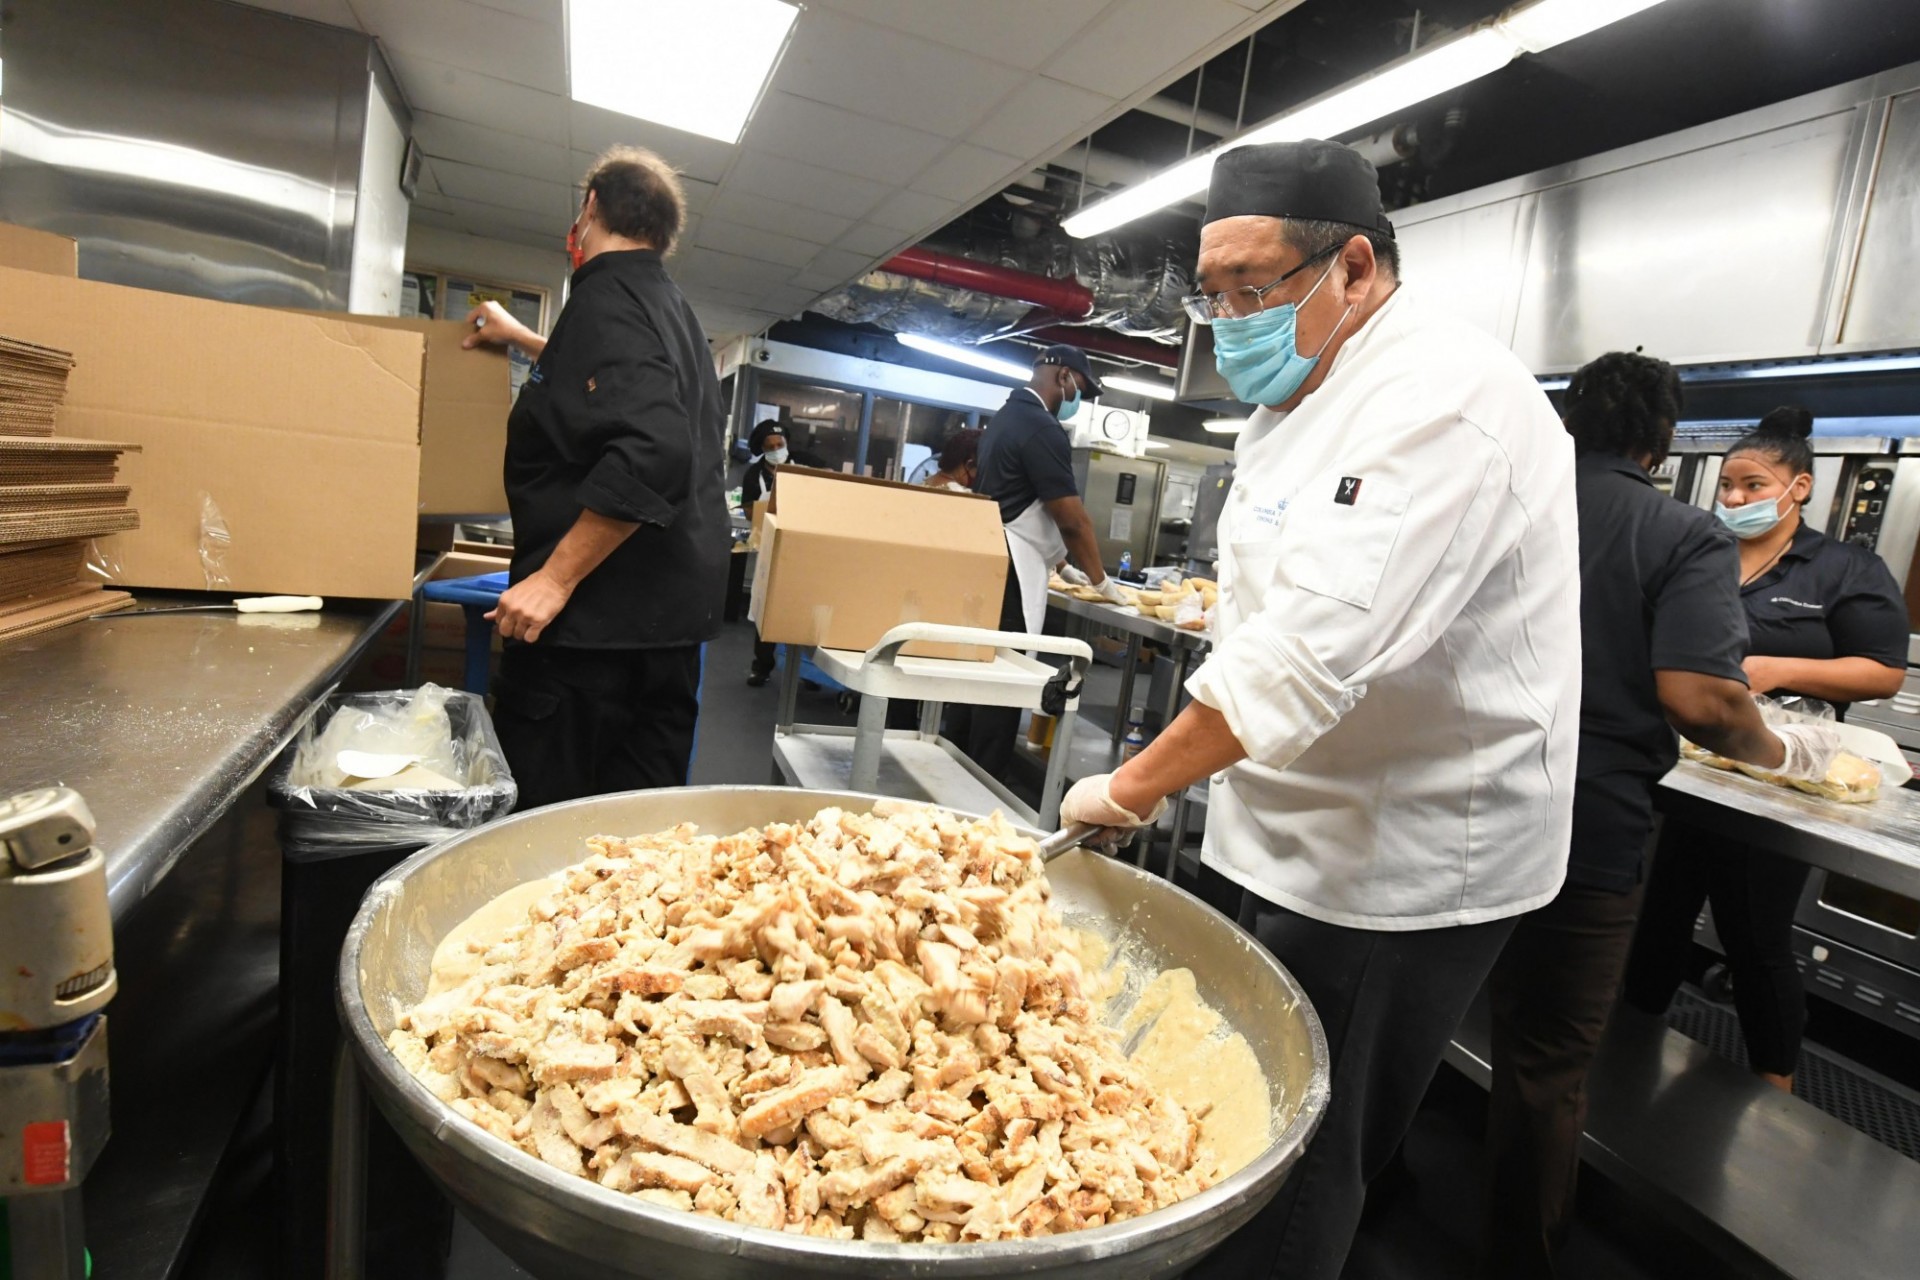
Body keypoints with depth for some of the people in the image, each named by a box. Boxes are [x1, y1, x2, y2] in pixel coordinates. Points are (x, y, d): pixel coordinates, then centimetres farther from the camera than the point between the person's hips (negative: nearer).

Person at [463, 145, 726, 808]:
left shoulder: (608, 299, -12)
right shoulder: (670, 305, 18)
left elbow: (650, 453, -28)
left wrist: (554, 579, -24)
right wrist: (525, 340, 51)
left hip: (598, 615, -9)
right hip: (671, 614, 10)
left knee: (541, 812, -2)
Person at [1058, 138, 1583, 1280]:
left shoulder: (1446, 394, -20)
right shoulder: (1317, 397, 12)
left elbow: (1316, 644, -31)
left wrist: (1135, 786, -23)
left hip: (1400, 862, -9)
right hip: (1315, 833, 9)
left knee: (1291, 1169, 6)